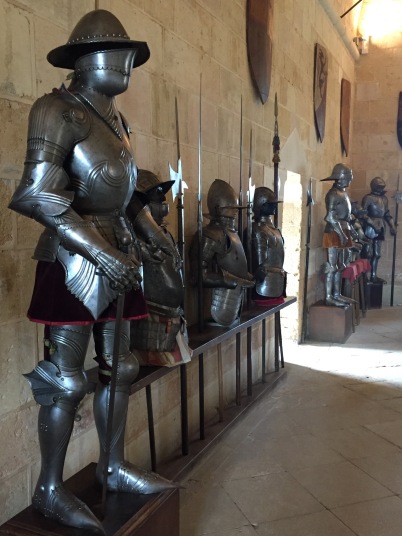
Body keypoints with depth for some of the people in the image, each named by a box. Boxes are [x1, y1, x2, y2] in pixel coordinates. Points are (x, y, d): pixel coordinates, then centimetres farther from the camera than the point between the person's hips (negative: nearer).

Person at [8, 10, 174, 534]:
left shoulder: (115, 119, 16)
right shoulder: (58, 110, -9)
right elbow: (38, 196, -19)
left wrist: (128, 248, 13)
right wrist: (99, 252, -19)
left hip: (113, 256, 8)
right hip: (73, 259, -8)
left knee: (119, 366, 13)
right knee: (67, 379, -1)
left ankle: (114, 466, 30)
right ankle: (50, 489, 17)